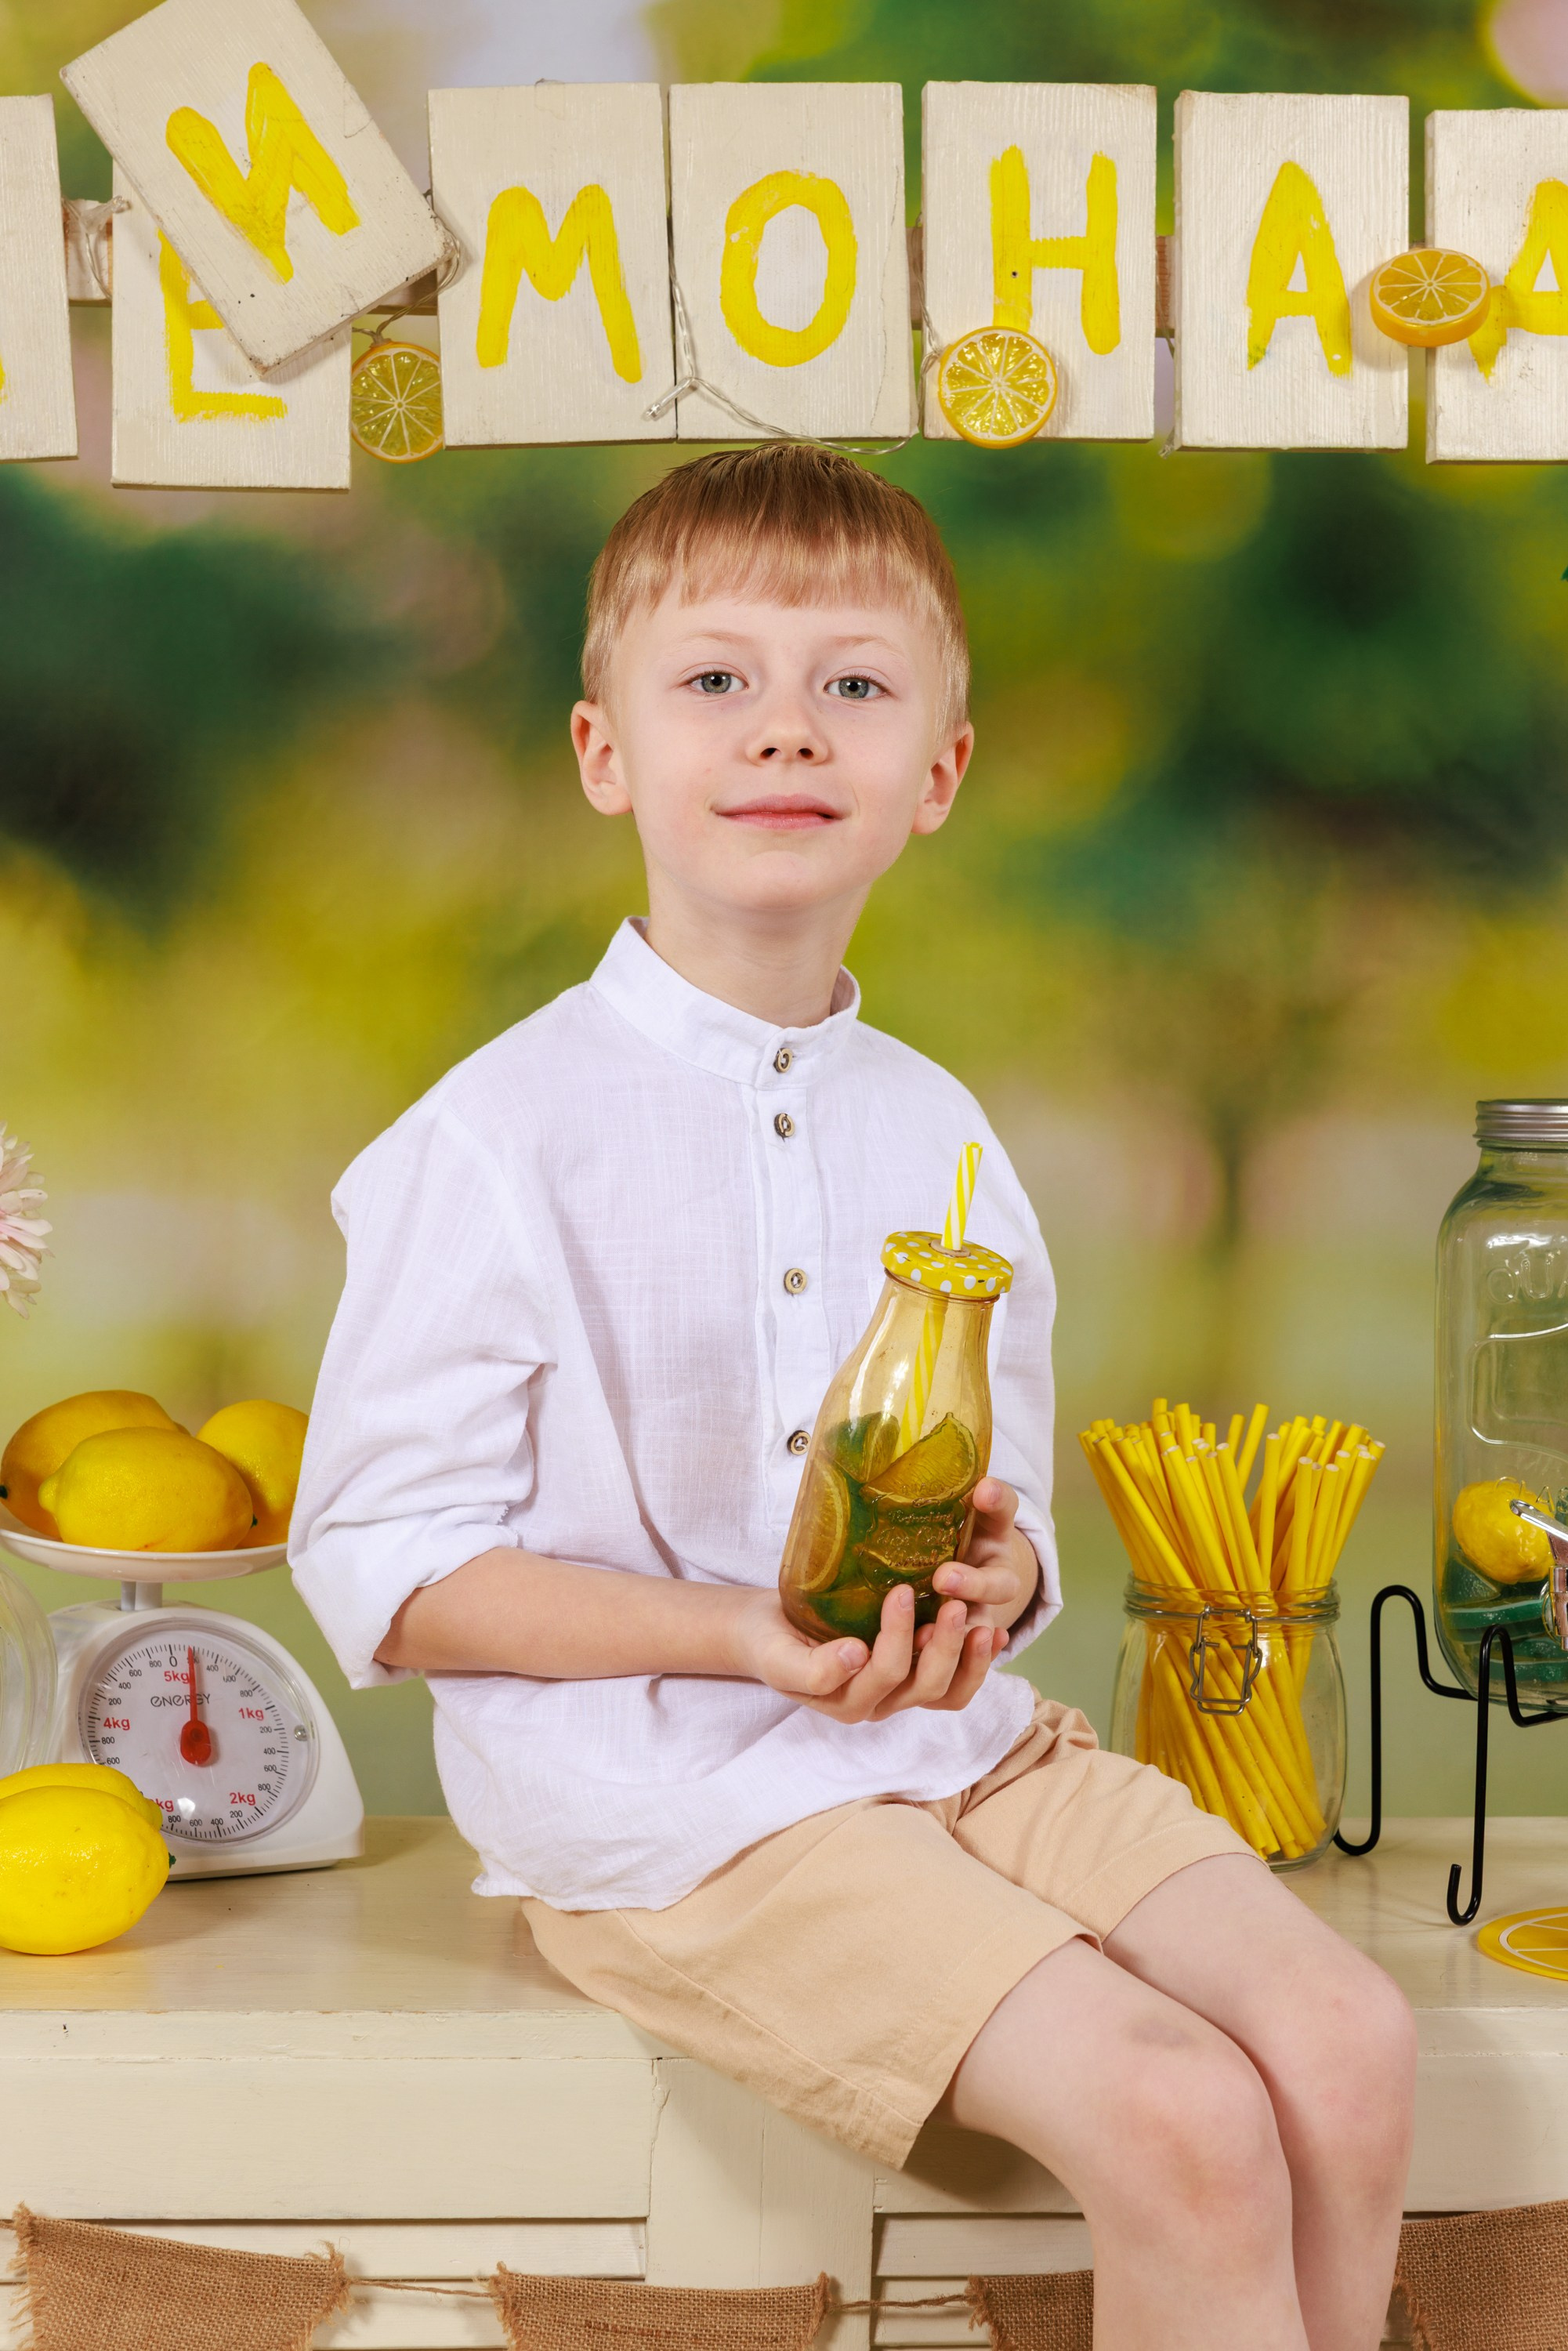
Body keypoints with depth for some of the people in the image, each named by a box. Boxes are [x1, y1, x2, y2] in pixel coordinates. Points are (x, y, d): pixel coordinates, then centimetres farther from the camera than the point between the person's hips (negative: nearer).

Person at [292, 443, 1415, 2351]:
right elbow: (376, 1566, -10)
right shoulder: (504, 1137, -10)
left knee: (1345, 2041, -10)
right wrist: (746, 1634, -20)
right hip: (674, 1798, -6)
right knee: (1183, 2126, -20)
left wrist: (994, 1575, -8)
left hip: (963, 1744, 6)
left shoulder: (937, 1134, 10)